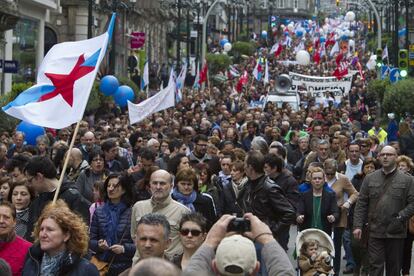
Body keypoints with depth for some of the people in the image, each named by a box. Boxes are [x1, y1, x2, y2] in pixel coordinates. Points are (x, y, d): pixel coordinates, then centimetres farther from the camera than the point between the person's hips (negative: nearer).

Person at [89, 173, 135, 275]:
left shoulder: (131, 213, -7)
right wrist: (98, 244, -12)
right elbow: (91, 241, 7)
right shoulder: (99, 212, 5)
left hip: (125, 266, -3)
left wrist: (124, 248, -19)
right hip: (102, 264, 3)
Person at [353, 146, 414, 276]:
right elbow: (361, 204, 6)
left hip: (396, 232, -1)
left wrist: (400, 217, -14)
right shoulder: (370, 178, 8)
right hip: (375, 231, 1)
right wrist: (358, 225, -2)